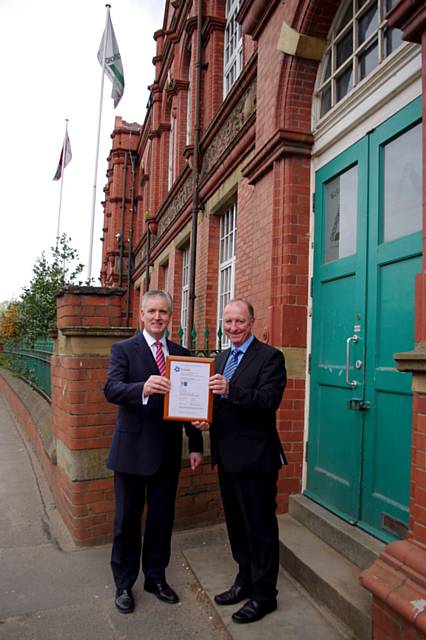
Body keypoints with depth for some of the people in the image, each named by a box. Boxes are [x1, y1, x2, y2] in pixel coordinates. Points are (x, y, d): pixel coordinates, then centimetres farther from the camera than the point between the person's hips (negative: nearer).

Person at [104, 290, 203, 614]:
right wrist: (143, 388, -41)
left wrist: (196, 444, 4)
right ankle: (124, 584, 31)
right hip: (132, 449, -3)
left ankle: (156, 577, 36)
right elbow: (111, 389, -20)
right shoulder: (123, 349, -5)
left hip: (168, 451, 3)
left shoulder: (181, 353, 6)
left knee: (162, 517, 15)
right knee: (127, 519, 11)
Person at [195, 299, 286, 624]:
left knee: (260, 527, 7)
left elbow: (269, 400, -23)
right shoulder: (221, 358, 12)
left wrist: (230, 390, -35)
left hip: (255, 457, -8)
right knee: (237, 524, 21)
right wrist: (204, 417, -3)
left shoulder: (270, 356, -12)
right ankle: (245, 581, 40)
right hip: (227, 456, 8)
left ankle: (264, 595, 26)